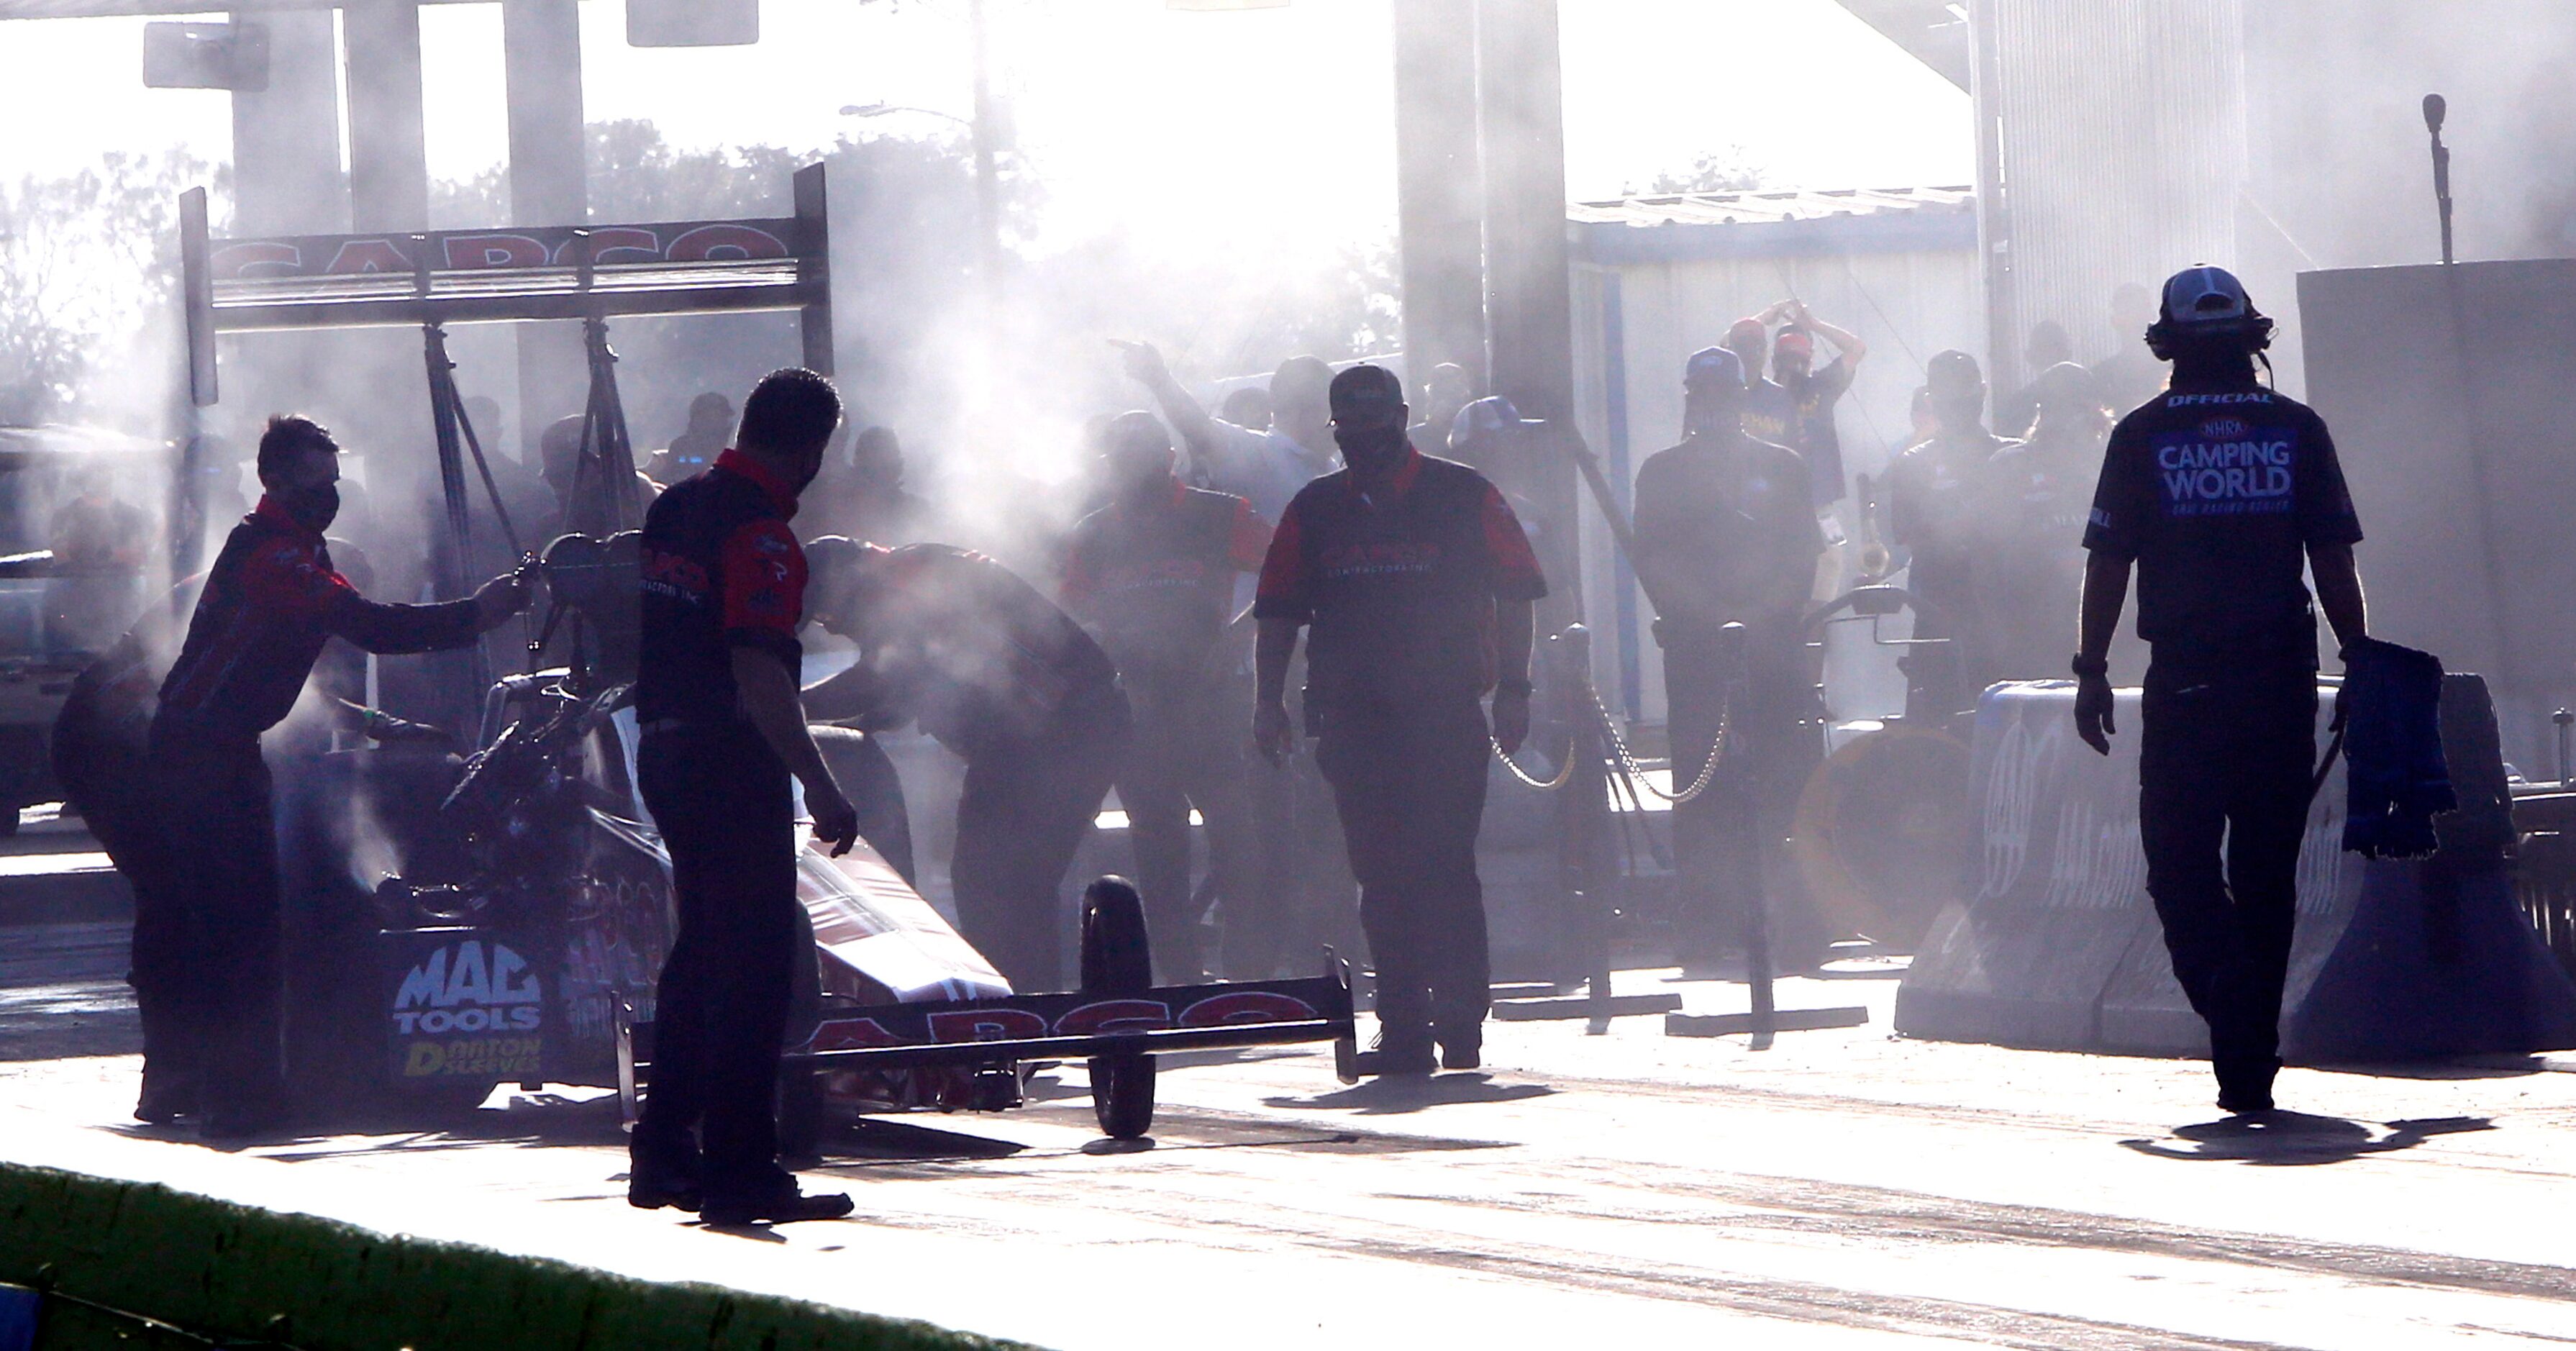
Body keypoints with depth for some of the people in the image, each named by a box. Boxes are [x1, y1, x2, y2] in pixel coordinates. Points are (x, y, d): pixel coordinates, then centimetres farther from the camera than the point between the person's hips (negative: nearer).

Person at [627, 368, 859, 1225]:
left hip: (663, 751, 9)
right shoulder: (760, 532, -18)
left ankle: (663, 1154, 20)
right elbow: (761, 678, -25)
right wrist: (820, 788, -25)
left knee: (702, 951, 17)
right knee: (755, 962, -5)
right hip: (732, 761, -9)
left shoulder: (675, 506, 10)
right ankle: (739, 1171, -7)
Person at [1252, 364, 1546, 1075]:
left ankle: (1460, 1022, -7)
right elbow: (1279, 609, 15)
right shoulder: (1316, 508, 13)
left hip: (1447, 712, -3)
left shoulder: (1462, 496, 5)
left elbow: (1515, 593, 5)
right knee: (1382, 875, 2)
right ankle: (1403, 1029, 5)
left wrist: (1513, 689, -2)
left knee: (1443, 864, -9)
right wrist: (1269, 700, 6)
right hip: (1351, 715, 3)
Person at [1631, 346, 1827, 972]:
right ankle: (1708, 917, -5)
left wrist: (1762, 613, -7)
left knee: (1781, 777, -5)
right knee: (1702, 778, -5)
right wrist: (1714, 614, -8)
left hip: (1773, 641, 0)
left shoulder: (1781, 468, 14)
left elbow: (1804, 556, 7)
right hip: (1695, 642, 0)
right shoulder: (1663, 472, 13)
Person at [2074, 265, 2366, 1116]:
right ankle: (2253, 1064, 13)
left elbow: (2108, 564, -1)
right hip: (2283, 677, 2)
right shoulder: (2296, 430, 2)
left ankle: (2231, 1007, -21)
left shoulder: (2143, 438, -1)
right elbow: (2334, 561, 2)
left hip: (2185, 684, -2)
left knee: (2182, 863, 3)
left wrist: (2092, 672, 5)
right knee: (2266, 870, 10)